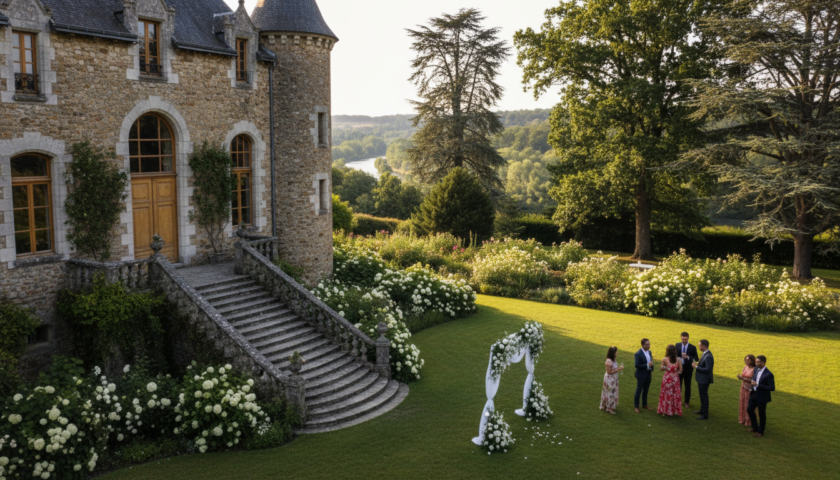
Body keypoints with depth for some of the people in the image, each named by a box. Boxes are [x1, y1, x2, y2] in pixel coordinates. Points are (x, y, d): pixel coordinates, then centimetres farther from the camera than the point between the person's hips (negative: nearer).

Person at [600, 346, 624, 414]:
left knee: (613, 392, 18)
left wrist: (619, 368, 2)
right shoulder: (609, 361, -26)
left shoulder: (613, 359, 3)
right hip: (609, 379, -9)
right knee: (610, 392, 2)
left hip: (614, 379, 9)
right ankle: (609, 407, 15)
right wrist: (618, 369, -22)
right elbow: (609, 372, -23)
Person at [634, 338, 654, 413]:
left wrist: (651, 370, 10)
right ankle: (636, 406, 16)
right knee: (638, 391, 5)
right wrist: (647, 365, -27)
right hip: (641, 375, -7)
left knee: (646, 391, 17)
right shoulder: (638, 354, -19)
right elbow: (637, 365, -23)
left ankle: (644, 404, 32)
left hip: (648, 375, 7)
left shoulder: (649, 352, 4)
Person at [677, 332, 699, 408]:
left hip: (688, 370, -1)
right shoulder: (677, 345, 0)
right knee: (678, 385, 6)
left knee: (687, 386, 10)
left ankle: (687, 402, 23)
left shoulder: (692, 347, -7)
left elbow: (696, 359, -10)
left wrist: (688, 357, -25)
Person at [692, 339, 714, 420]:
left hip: (704, 380, -10)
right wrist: (698, 363, 3)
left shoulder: (708, 356, -26)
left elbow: (707, 369, -28)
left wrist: (697, 367, -22)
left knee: (704, 396, 0)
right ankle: (702, 411, 38)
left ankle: (705, 415, 9)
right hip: (701, 379, 10)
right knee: (702, 395, 22)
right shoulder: (704, 354, 6)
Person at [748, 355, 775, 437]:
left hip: (762, 397, -7)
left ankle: (760, 432, 25)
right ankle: (755, 427, 34)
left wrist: (758, 385, -25)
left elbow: (772, 388, -23)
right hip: (754, 394, 7)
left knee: (761, 414, 8)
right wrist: (752, 382, 2)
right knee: (749, 409, 15)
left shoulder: (768, 374, -22)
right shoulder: (756, 369, 1)